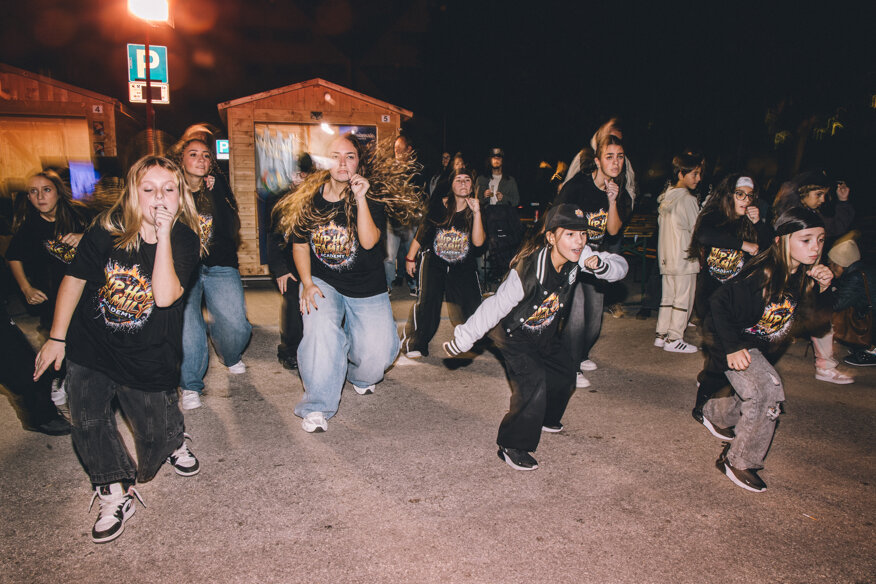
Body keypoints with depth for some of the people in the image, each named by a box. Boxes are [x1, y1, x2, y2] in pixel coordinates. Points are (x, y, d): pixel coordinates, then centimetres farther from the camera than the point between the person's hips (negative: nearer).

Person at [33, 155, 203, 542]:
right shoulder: (106, 230, -11)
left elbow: (165, 296, -28)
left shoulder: (184, 240, -14)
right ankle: (116, 496, 15)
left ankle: (174, 443, 45)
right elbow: (75, 279, 0)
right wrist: (57, 337, 2)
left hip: (147, 355, -1)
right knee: (88, 421, -4)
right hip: (91, 346, 2)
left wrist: (163, 233, -32)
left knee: (157, 430, 7)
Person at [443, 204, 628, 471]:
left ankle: (545, 418, 48)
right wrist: (463, 339, -23)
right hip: (515, 336, -8)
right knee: (533, 384, -22)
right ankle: (512, 446, -3)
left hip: (545, 334, 8)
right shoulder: (528, 270, -37)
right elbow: (494, 308, -31)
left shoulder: (578, 256, -18)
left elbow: (620, 266, -8)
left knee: (565, 374, 20)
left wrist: (600, 265, -33)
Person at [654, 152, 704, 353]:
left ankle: (661, 335, 20)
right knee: (683, 299, 1)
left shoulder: (665, 197, 9)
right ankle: (674, 339, 7)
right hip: (684, 258, -8)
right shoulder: (688, 200, -15)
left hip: (666, 258, 8)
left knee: (668, 297, 15)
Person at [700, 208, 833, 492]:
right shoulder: (762, 275, -29)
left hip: (761, 345, 8)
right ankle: (738, 462, -5)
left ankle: (715, 414, 54)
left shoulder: (805, 277, -7)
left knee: (756, 394, 23)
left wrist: (822, 289, -16)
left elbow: (812, 319, 3)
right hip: (734, 341, -8)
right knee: (768, 393, -20)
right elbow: (720, 303, -27)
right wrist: (733, 347, -28)